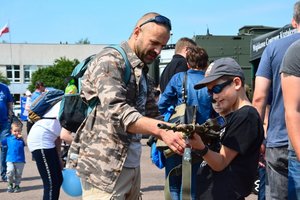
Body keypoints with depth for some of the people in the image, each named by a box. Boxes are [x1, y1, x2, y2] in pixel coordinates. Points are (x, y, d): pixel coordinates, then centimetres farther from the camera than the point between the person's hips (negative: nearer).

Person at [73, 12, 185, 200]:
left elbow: (152, 115, 14)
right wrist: (161, 129, -34)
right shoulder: (110, 60, -10)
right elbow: (115, 110, -24)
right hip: (105, 168, -8)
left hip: (132, 166, 8)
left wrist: (175, 130, -6)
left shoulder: (142, 73, 17)